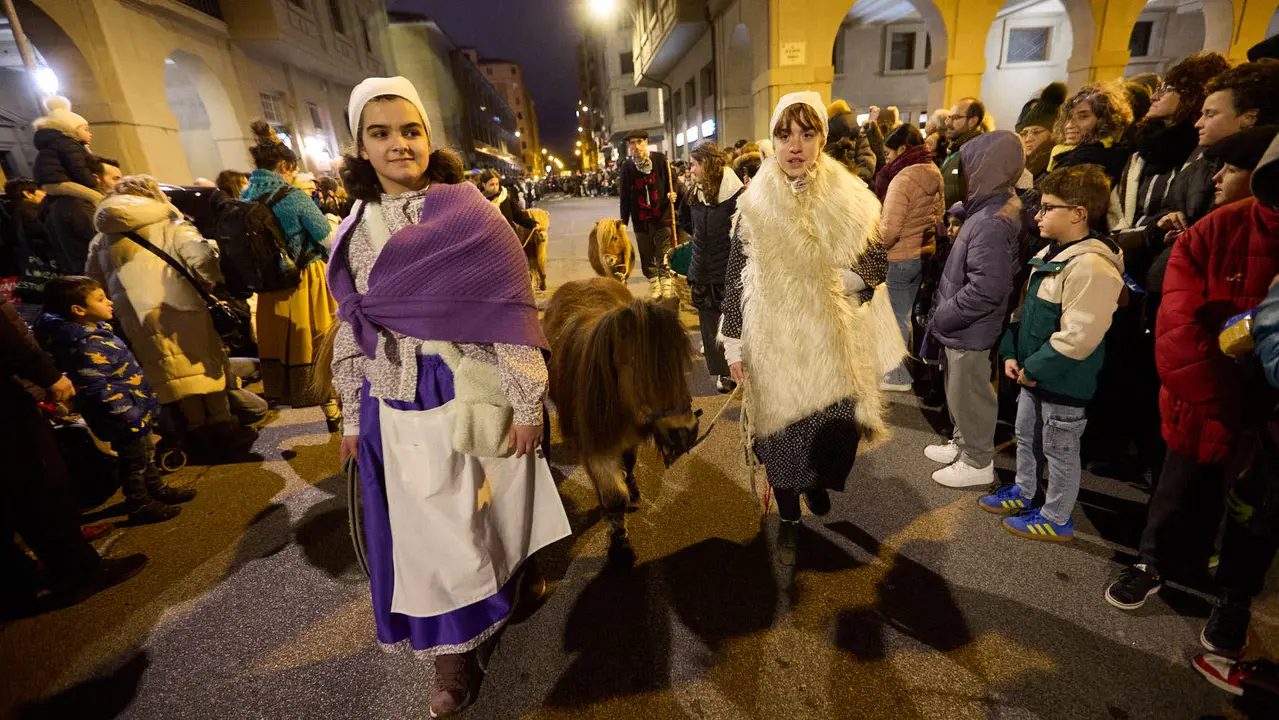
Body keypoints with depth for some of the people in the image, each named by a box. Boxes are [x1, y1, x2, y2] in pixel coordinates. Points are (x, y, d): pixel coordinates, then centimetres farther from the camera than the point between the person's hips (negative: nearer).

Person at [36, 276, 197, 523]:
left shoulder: (94, 329, 3)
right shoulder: (86, 347, -28)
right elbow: (99, 391, -29)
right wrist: (130, 418, -26)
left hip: (137, 411, 10)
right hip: (126, 420, -10)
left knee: (147, 454, 25)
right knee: (134, 462, 8)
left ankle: (156, 489, 43)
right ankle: (139, 506, 24)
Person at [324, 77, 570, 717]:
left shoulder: (471, 214, -8)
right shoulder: (354, 230, 5)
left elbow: (510, 313, -10)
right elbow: (352, 330, 9)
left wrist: (527, 400, -11)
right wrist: (353, 416, 10)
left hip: (477, 394, -3)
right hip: (400, 406, 4)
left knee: (495, 502, 16)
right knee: (430, 528, 14)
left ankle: (516, 574, 47)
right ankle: (453, 649, 34)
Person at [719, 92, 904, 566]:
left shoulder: (850, 200, -1)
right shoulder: (755, 206, -4)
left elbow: (878, 265, 5)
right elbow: (735, 279, -1)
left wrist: (846, 277, -17)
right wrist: (733, 344, -2)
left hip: (835, 342, 2)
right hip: (776, 343, -1)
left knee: (837, 425, 10)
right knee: (783, 431, 7)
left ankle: (817, 482, 45)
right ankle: (789, 518, 31)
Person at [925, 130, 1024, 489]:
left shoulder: (991, 223, -25)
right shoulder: (989, 210, 6)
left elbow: (987, 289, -29)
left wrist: (943, 316, -20)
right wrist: (944, 309, 8)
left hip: (972, 330, -9)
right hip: (964, 326, 9)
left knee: (968, 395, 7)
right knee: (959, 391, 22)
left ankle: (978, 462, 25)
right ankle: (963, 444, 40)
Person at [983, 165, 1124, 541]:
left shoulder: (1092, 266, -25)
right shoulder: (1049, 254, 7)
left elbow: (1077, 337, -29)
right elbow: (1024, 307, 13)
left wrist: (1034, 369, -20)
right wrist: (1011, 353, 5)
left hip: (1064, 382, -9)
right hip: (1033, 375, 9)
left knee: (1059, 451, 8)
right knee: (1026, 436, 24)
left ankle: (1055, 518, 26)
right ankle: (1023, 492, 45)